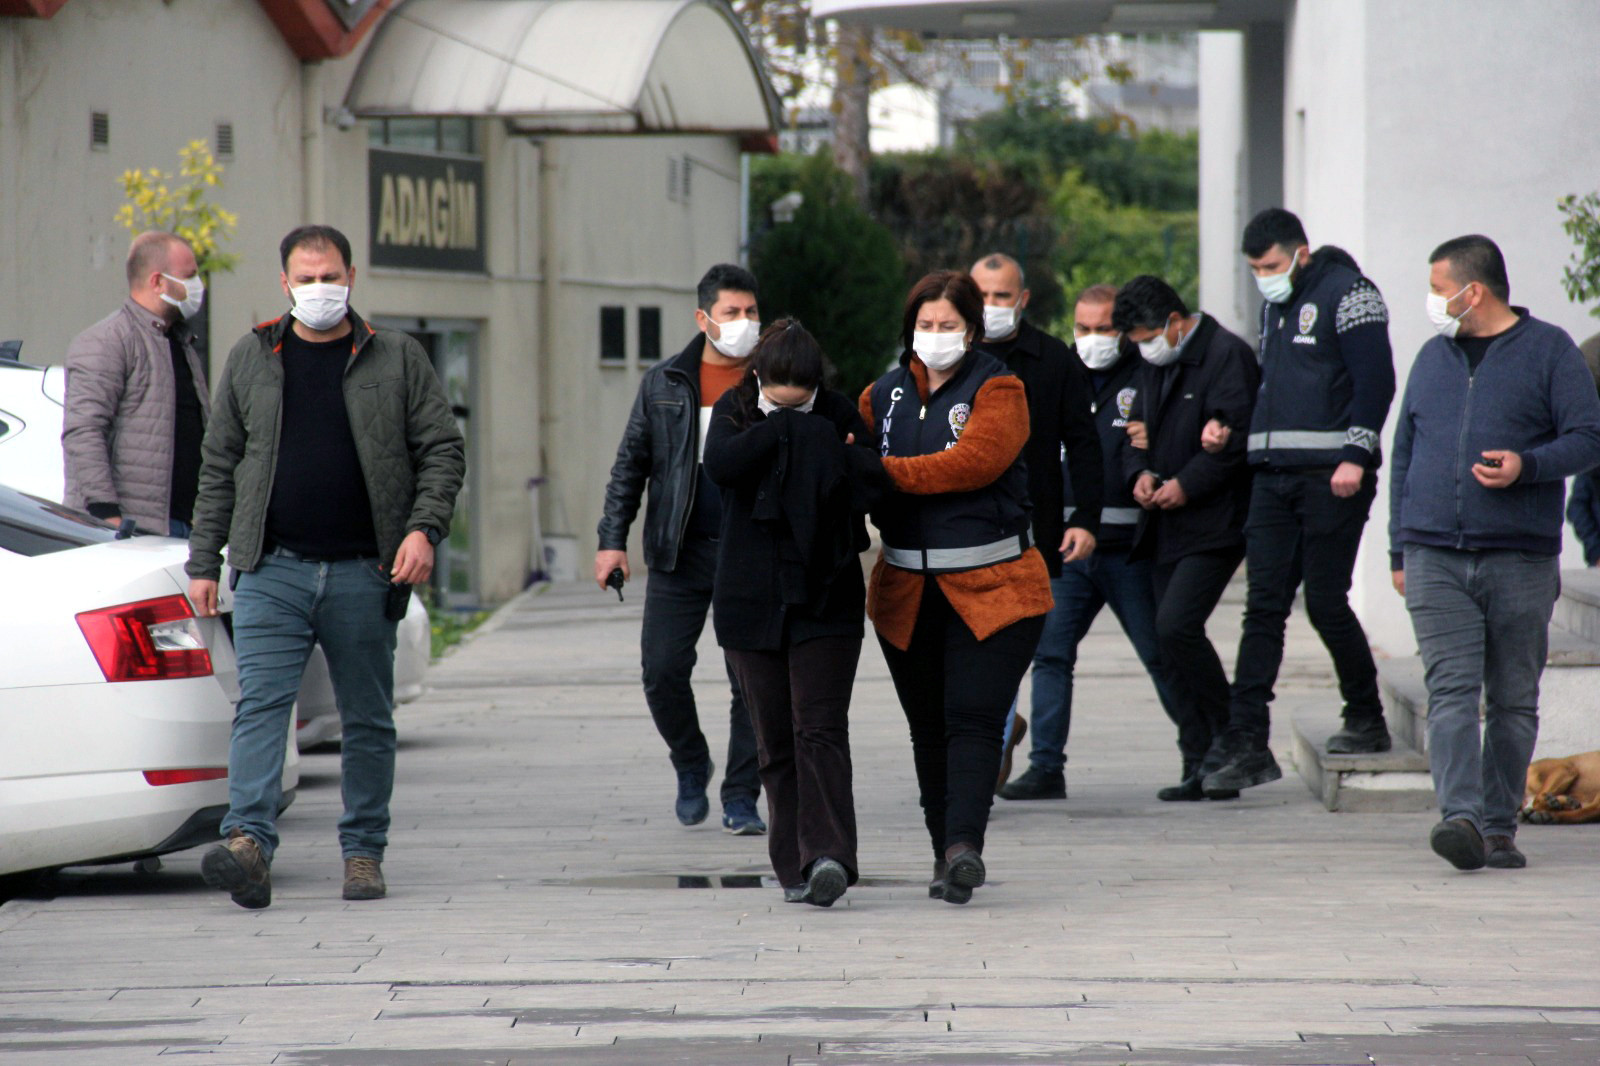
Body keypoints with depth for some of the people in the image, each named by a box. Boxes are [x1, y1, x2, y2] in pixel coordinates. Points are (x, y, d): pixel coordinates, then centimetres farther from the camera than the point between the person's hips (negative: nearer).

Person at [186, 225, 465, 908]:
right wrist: (203, 562, 9)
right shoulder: (251, 361, 11)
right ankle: (249, 841, -24)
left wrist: (424, 527, -11)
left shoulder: (398, 361, 7)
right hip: (271, 570, 0)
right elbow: (219, 465, 14)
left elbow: (442, 451, 5)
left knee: (368, 719, 6)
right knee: (260, 704, -14)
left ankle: (363, 852, 14)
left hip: (363, 572, 0)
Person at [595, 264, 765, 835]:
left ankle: (741, 798, 9)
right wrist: (613, 538, 2)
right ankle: (691, 766, 22)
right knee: (662, 669, -3)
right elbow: (630, 465, 10)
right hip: (679, 553, 1)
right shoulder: (663, 384, 6)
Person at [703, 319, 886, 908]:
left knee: (821, 728, -13)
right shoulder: (733, 409, 1)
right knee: (776, 740, 5)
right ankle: (795, 865, 11)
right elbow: (721, 464, -19)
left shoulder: (837, 415, 0)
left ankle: (827, 855, -23)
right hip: (751, 600, 2)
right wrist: (784, 428, -20)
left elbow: (873, 483, -9)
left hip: (825, 598, -2)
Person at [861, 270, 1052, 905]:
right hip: (906, 590, 5)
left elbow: (972, 462, -18)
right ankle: (948, 853, 16)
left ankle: (964, 845, -25)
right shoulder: (885, 395, 12)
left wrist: (883, 472, -19)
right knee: (929, 728, 8)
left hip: (990, 587, -5)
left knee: (973, 720, -14)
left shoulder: (996, 390, -4)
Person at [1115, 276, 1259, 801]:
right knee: (1172, 638, 5)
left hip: (1213, 525, -9)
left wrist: (1187, 483, -18)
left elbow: (1237, 439, -16)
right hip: (1166, 527, 9)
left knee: (1176, 625, -20)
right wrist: (1141, 471, 2)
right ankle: (1199, 764, 9)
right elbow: (1139, 431, 23)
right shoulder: (1155, 364, 18)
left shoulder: (1227, 355, -9)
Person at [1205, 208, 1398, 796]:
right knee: (1263, 608, 0)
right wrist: (1232, 422, 10)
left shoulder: (1347, 294, -6)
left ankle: (1366, 720, 15)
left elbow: (1375, 381, -12)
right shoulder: (1275, 303, 19)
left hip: (1331, 478, -7)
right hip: (1275, 476, 7)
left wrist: (1355, 456, -20)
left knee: (1325, 603, -4)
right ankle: (1247, 746, -3)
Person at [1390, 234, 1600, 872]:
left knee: (1514, 701, 3)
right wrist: (1399, 551, 16)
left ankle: (1499, 825, 11)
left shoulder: (1549, 351, 3)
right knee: (1451, 691, -13)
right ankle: (1461, 817, -24)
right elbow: (1405, 453, 21)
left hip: (1521, 559, -2)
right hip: (1435, 559, 2)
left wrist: (1527, 466, -19)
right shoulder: (1433, 357, 17)